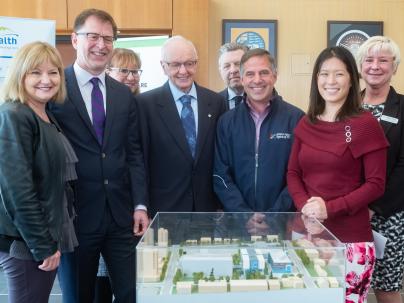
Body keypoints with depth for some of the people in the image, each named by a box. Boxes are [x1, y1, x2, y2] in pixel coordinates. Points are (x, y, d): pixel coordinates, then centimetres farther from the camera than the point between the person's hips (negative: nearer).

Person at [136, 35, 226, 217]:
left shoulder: (215, 102, 3)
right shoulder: (145, 103, -7)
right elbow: (141, 159, -6)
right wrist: (143, 209, -7)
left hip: (207, 207, 3)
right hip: (163, 208, -3)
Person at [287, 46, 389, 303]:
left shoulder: (366, 124, -6)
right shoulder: (306, 124, 8)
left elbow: (376, 185, -8)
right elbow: (293, 173, 11)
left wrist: (330, 208, -17)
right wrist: (304, 204, -9)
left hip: (351, 237, -4)